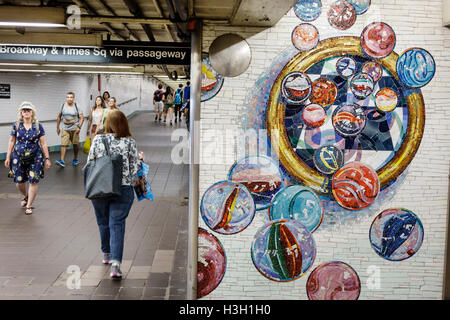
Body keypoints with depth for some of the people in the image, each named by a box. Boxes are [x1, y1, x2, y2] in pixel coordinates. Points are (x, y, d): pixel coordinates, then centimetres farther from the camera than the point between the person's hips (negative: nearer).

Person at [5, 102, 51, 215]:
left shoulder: (38, 126, 0)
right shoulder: (16, 126, 2)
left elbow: (43, 143, 1)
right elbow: (11, 142, 8)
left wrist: (47, 158, -1)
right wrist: (8, 157, 6)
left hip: (35, 158, -1)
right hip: (18, 157, 2)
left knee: (33, 181, -4)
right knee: (19, 182, 5)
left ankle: (29, 206, 10)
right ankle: (26, 196, 38)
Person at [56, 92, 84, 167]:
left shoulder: (76, 106, -4)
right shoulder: (63, 106, 3)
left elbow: (82, 117, -6)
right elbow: (59, 117, 13)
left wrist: (79, 127, -16)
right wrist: (57, 127, 12)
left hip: (74, 129, -1)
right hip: (65, 129, 1)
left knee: (75, 144, 9)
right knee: (63, 144, -8)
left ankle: (75, 159, 26)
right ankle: (62, 161, -12)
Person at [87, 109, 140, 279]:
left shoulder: (98, 139, -1)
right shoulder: (130, 142, -5)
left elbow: (89, 163, 3)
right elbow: (135, 168, -4)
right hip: (123, 189, -2)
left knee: (103, 222, 20)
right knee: (117, 224, -1)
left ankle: (106, 254, 37)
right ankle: (115, 263, -13)